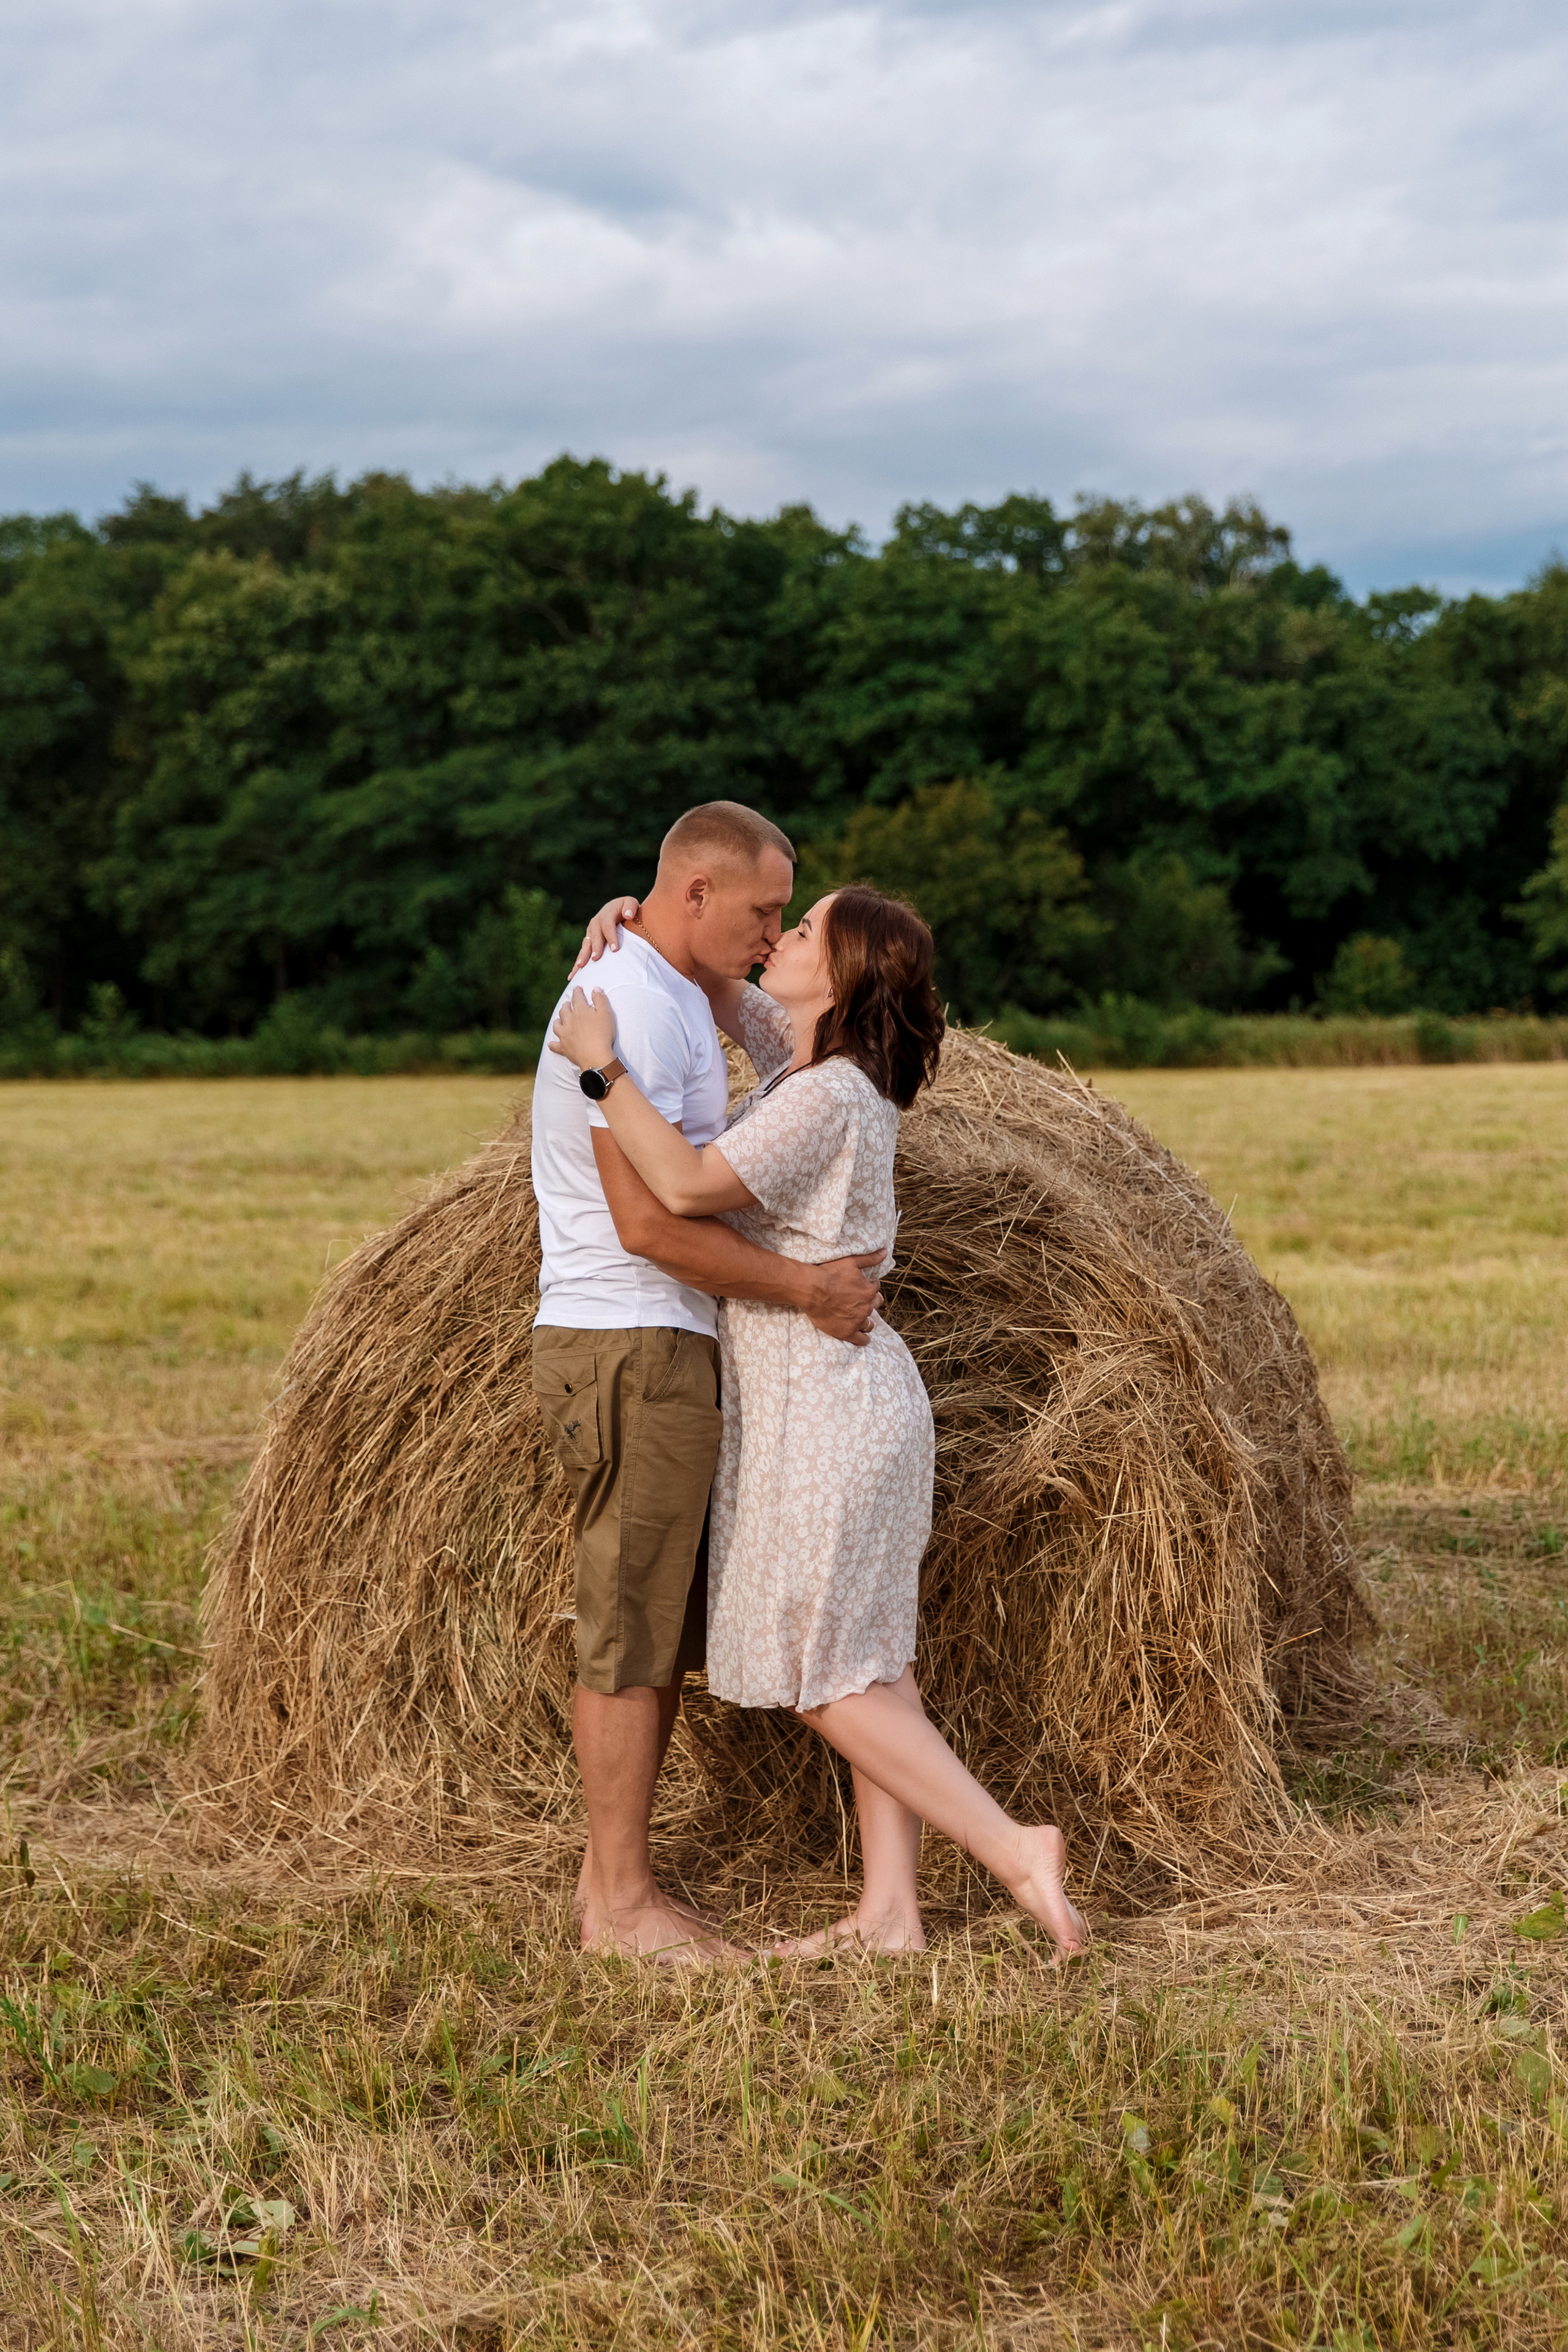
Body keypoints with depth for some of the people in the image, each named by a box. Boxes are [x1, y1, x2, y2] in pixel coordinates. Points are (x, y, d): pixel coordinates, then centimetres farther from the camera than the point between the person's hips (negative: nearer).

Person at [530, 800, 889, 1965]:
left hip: (666, 1349, 10)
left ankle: (613, 1871, 21)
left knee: (669, 1623, 13)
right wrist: (806, 1288, -15)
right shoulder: (629, 1008, -17)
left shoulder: (670, 995, 16)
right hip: (628, 1351, -10)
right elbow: (649, 1225, -23)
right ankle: (620, 1898, 5)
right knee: (633, 1627, -3)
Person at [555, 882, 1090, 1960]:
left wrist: (602, 1064, -23)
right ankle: (889, 1913, 16)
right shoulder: (802, 1057, 8)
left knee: (826, 1679, -1)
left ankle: (1014, 1847, -1)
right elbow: (716, 981, 23)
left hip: (820, 1411, -10)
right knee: (869, 1663, 11)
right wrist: (637, 922, 4)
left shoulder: (826, 1099, -20)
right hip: (864, 1398, 10)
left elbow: (687, 1187, -31)